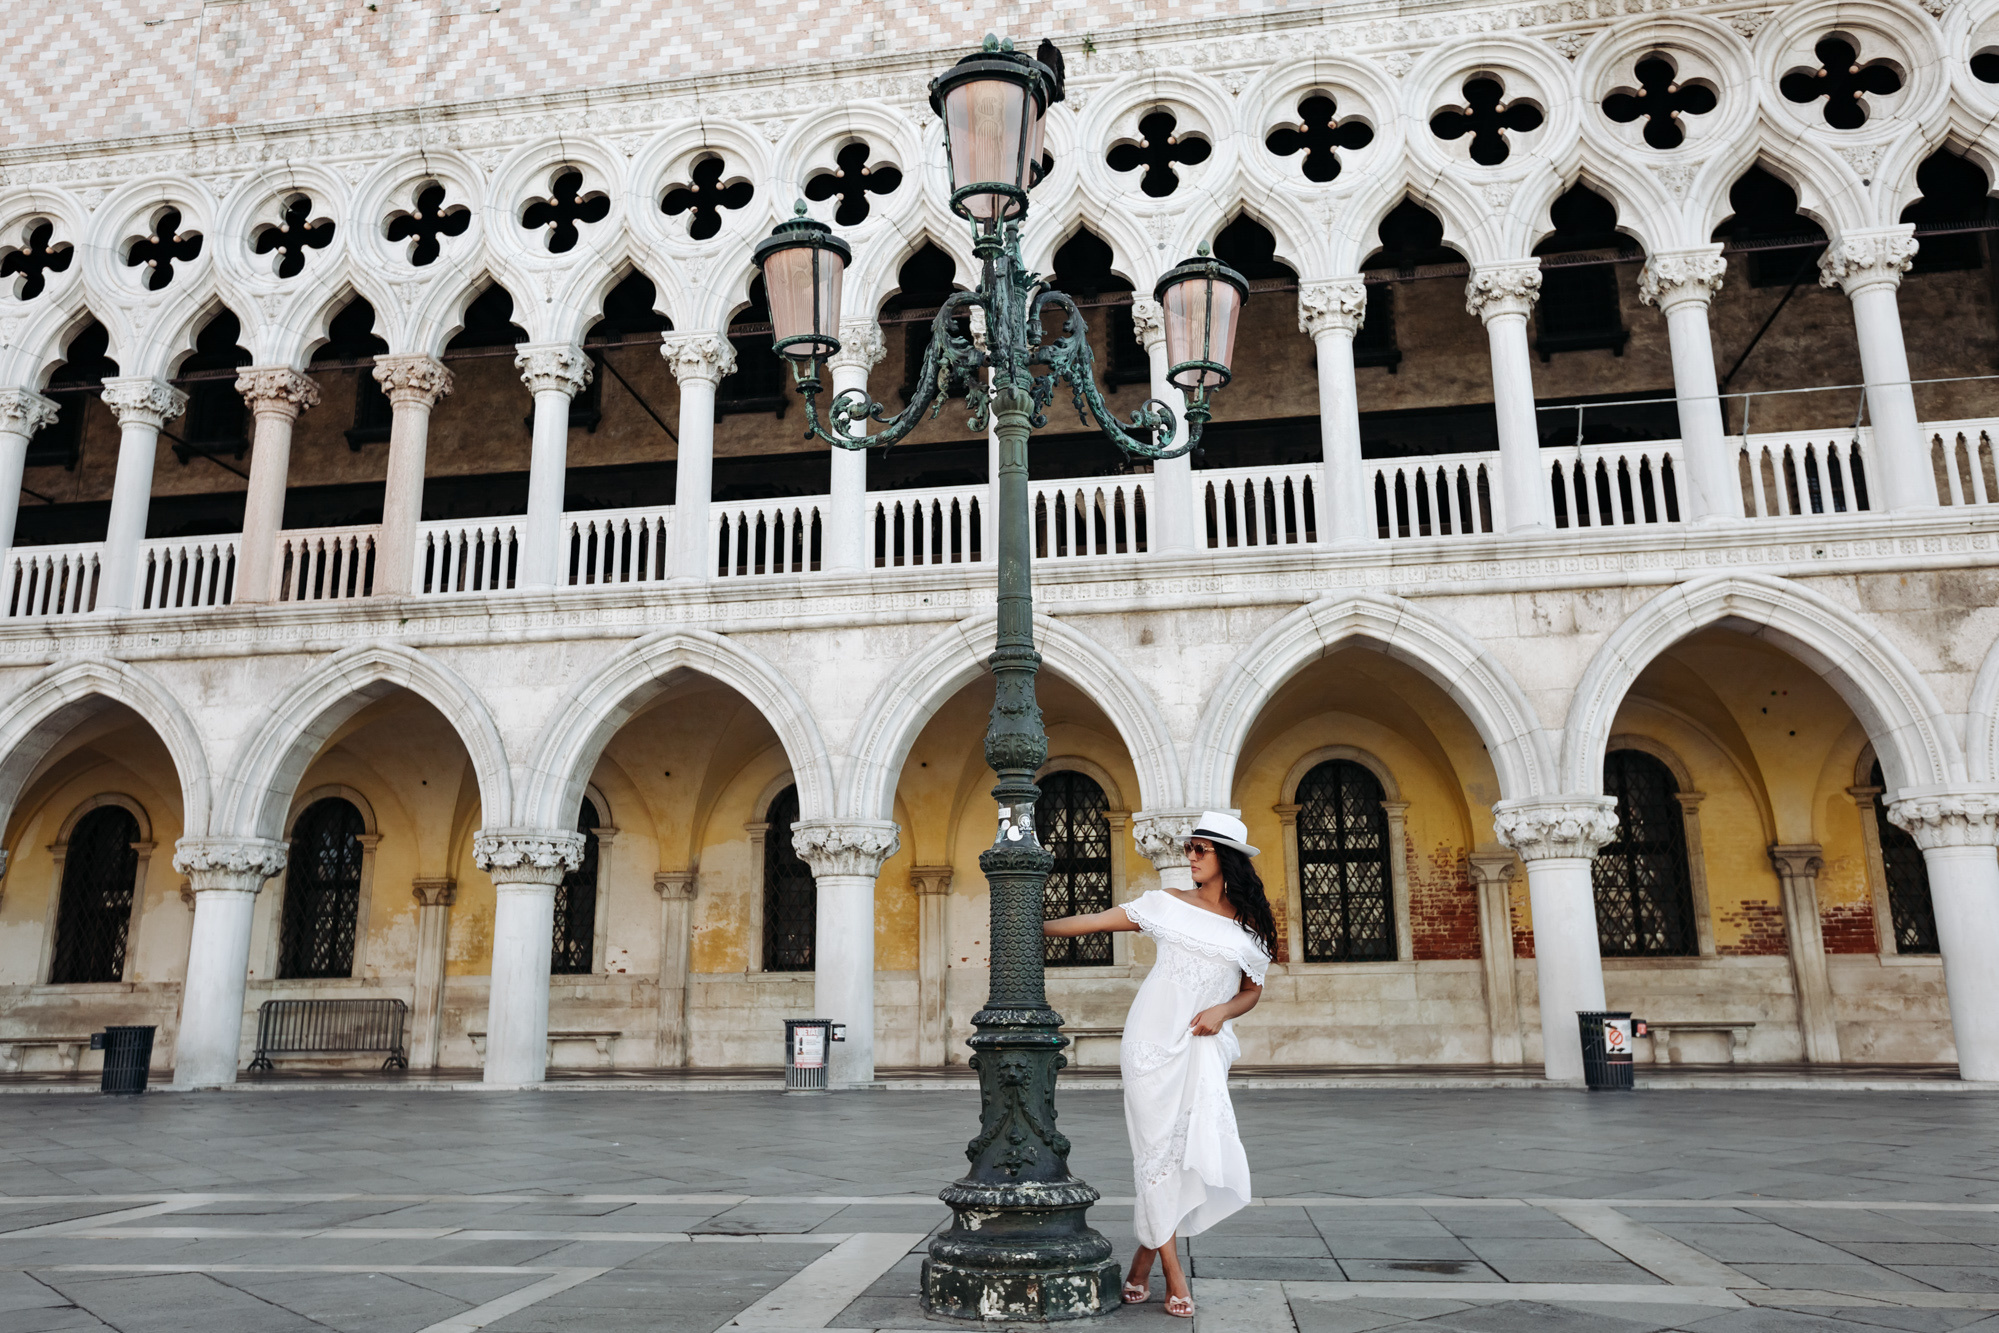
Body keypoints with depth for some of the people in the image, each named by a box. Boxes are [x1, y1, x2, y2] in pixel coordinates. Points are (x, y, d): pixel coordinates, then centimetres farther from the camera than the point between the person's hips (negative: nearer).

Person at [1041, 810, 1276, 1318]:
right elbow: (1097, 921, 5)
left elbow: (1252, 991, 15)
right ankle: (1173, 1274, 3)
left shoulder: (1251, 926, 9)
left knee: (1196, 1149, -7)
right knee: (1159, 1147, -5)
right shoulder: (1167, 904, 5)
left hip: (1202, 1045, 2)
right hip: (1154, 1038, -1)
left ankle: (1143, 1261, 10)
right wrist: (1037, 927, 1)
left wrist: (1222, 1011, -5)